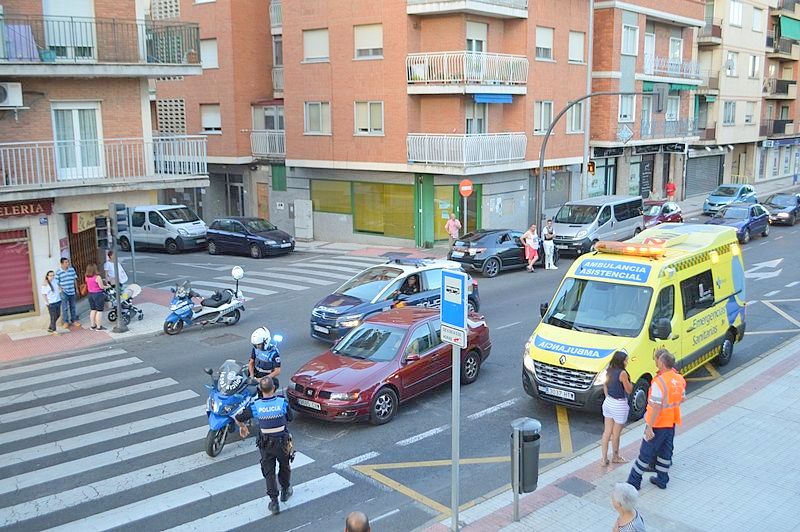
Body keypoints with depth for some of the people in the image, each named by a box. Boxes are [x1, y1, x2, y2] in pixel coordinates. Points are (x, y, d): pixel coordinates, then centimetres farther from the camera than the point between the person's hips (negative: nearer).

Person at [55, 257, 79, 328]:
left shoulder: (72, 269, 3)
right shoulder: (58, 272, -9)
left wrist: (76, 289, 13)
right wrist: (61, 289, -15)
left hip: (72, 292, 4)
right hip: (64, 293, -4)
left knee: (73, 307, 13)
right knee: (65, 308, -1)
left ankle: (74, 320, 23)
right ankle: (66, 322, 9)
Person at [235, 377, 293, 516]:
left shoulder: (255, 406, -15)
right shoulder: (282, 402, -18)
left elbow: (238, 418, -4)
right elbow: (291, 417, -2)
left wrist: (242, 427, 17)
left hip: (265, 444, 0)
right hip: (283, 441, 0)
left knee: (268, 472, 11)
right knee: (284, 466, 24)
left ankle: (274, 501, 7)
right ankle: (285, 491, 40)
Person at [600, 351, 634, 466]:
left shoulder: (609, 371, 2)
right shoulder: (622, 373, -20)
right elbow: (629, 391, -12)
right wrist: (629, 382, 2)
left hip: (608, 402, 7)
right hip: (619, 405, -7)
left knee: (607, 432, 13)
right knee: (616, 434, 10)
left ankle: (604, 458, 17)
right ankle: (615, 457, 27)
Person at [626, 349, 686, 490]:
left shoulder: (659, 382, -26)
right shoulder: (679, 379, -1)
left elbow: (656, 407, -26)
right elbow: (682, 398, 13)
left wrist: (649, 427, -20)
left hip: (658, 424, -7)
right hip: (672, 422, 7)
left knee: (646, 453, 4)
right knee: (665, 451, 20)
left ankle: (634, 481, 13)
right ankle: (662, 479, 30)